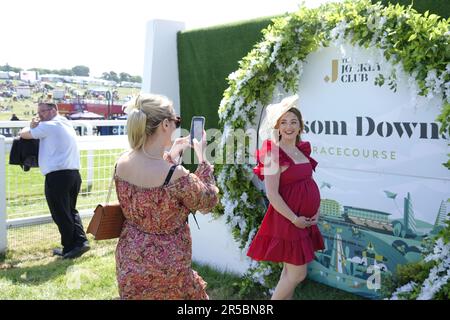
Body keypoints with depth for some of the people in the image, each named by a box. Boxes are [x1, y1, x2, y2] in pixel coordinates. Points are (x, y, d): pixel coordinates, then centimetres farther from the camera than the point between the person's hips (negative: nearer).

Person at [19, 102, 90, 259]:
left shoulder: (49, 126, -7)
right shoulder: (66, 125, 21)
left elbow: (24, 134, -2)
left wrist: (32, 127, 18)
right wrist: (36, 127, 4)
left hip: (57, 175, -9)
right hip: (74, 174, 9)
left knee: (61, 214, 3)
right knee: (70, 211, 19)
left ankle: (69, 248, 11)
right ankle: (81, 241, 9)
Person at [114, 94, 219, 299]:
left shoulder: (122, 163, -10)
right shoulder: (176, 175, -29)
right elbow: (208, 201, -10)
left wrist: (171, 155, 13)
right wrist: (202, 157, -3)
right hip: (166, 269, -6)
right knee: (196, 294, 19)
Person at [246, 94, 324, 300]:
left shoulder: (302, 150, 8)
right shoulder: (273, 154, -16)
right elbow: (272, 194, -20)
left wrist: (317, 210, 2)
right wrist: (294, 219, -18)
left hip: (306, 219, 8)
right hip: (287, 219, -8)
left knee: (291, 270, 16)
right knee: (297, 273, -2)